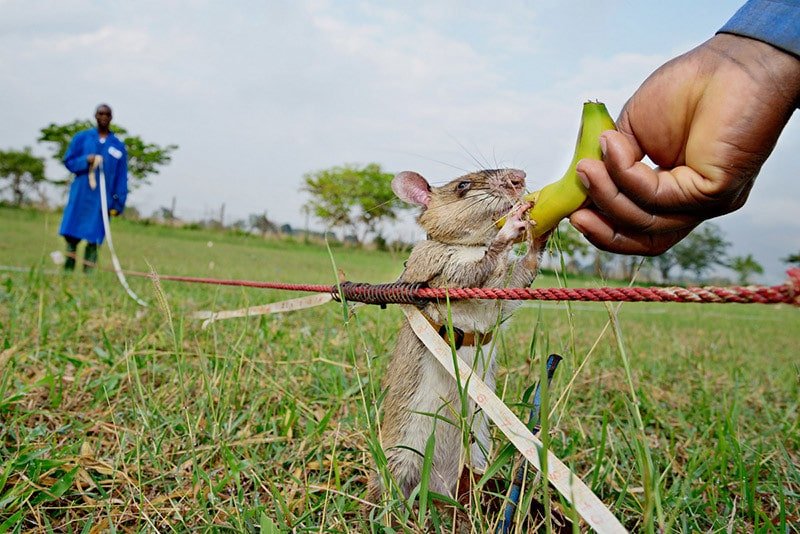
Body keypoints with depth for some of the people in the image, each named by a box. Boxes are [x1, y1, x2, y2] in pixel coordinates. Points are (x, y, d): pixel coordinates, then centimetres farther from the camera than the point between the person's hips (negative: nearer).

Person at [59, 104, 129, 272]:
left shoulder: (118, 146, 6)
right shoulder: (82, 138, 8)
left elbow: (121, 178, 5)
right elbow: (68, 161, 9)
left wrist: (118, 203, -1)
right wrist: (85, 161, -12)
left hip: (102, 200, -1)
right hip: (80, 196, 1)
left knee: (93, 240, -2)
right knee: (72, 236, 2)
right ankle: (67, 272, 11)